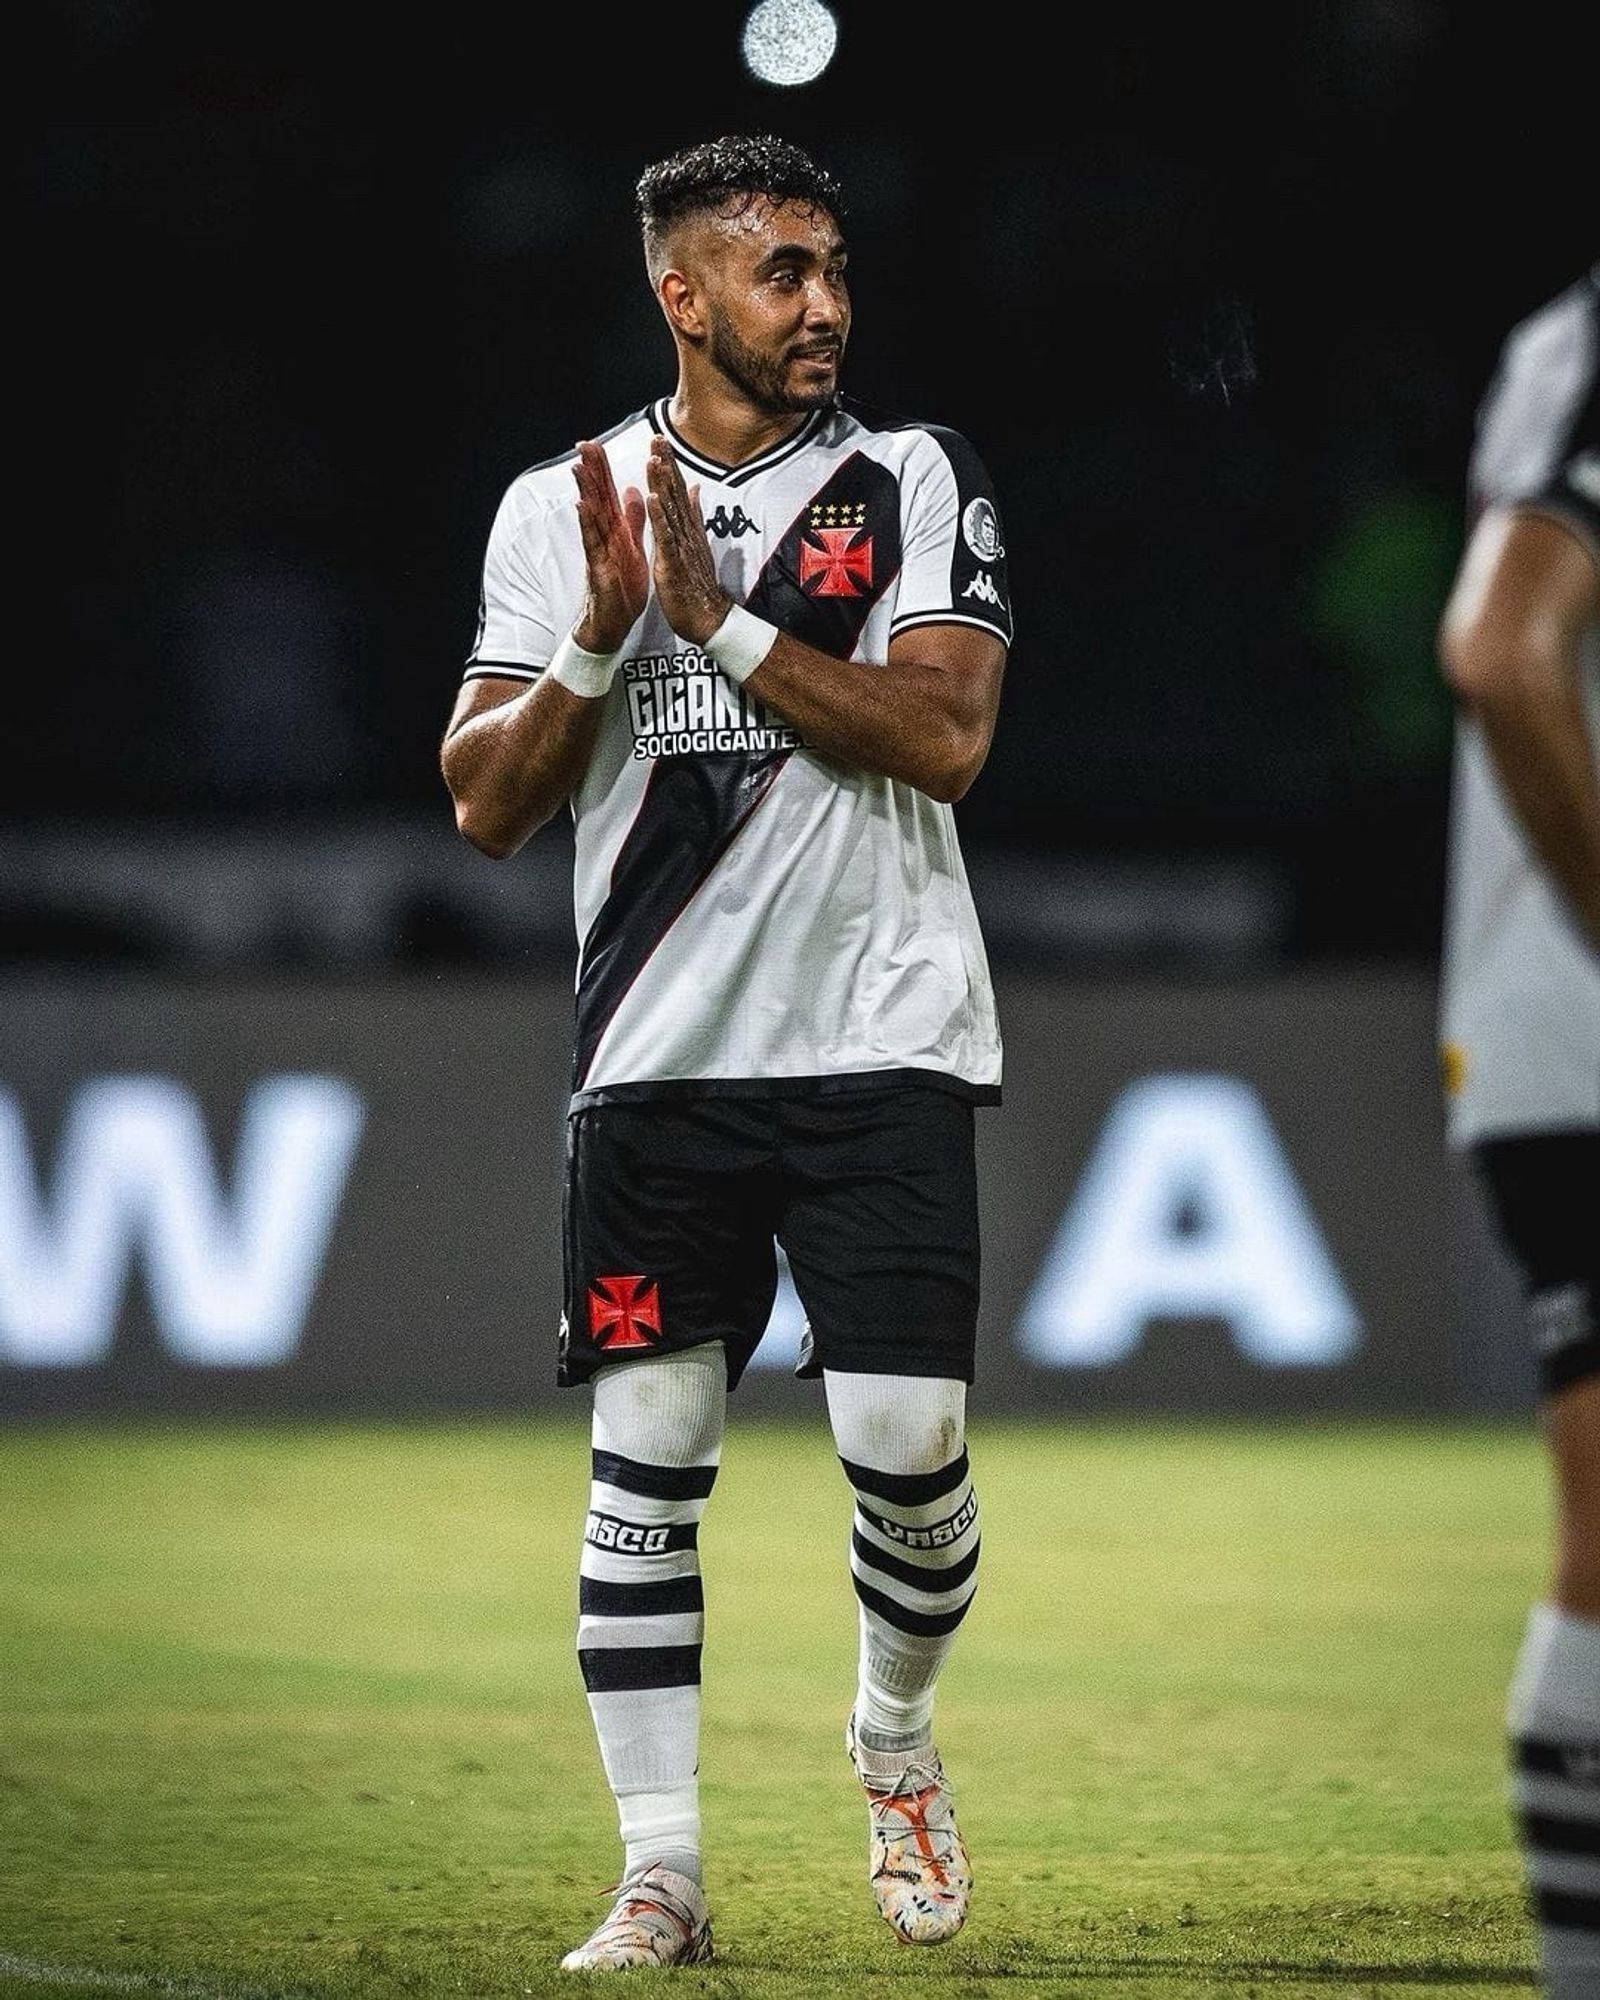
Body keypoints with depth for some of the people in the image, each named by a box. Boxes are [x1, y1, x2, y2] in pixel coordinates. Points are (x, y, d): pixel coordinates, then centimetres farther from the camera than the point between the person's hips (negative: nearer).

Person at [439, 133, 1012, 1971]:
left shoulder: (918, 482, 2)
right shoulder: (560, 508, 7)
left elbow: (943, 736, -11)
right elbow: (486, 803, 4)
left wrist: (724, 619, -15)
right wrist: (605, 632, -11)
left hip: (879, 1048, -1)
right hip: (658, 1057, 1)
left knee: (907, 1448, -7)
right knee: (644, 1463, -2)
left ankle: (896, 1737, 23)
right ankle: (659, 1878, 3)